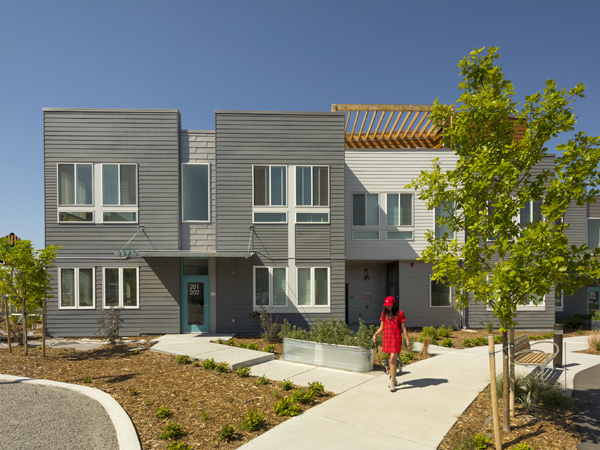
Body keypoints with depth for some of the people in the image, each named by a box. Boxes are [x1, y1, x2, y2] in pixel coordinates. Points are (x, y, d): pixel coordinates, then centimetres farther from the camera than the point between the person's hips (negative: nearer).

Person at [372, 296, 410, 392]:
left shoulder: (400, 313, -2)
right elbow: (381, 327, 9)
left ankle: (392, 382, -5)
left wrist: (407, 340, 0)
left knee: (392, 360, -12)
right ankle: (394, 380, 28)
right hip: (387, 339, 4)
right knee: (391, 360, 12)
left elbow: (403, 328, 1)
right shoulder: (384, 313, 7)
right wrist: (375, 335, -7)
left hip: (396, 339, -4)